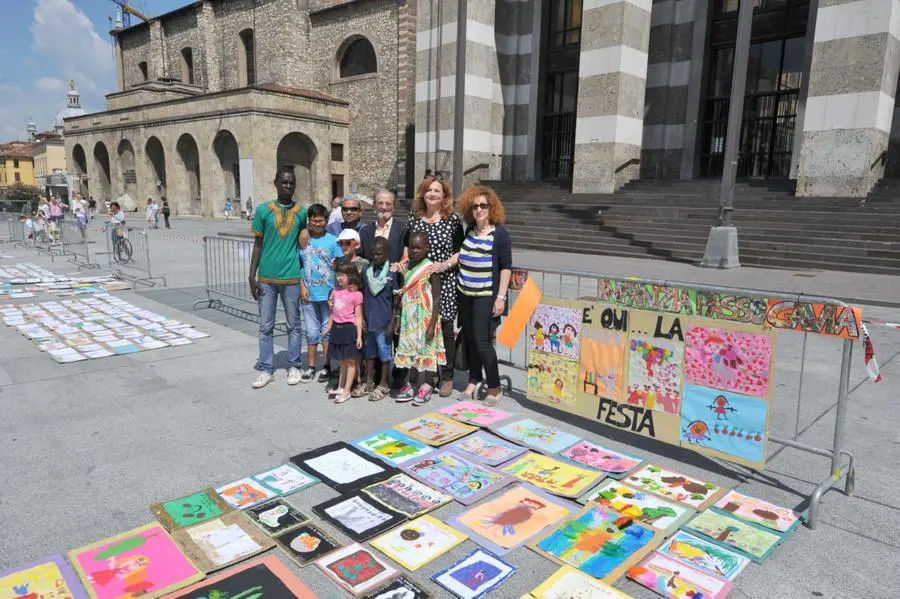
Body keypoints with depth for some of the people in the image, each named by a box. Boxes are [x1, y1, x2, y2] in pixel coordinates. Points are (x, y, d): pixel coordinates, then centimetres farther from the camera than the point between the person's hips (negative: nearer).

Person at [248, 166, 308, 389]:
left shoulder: (302, 212, 3)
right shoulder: (263, 210, 1)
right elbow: (258, 245, 4)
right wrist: (252, 276, 0)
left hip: (292, 278, 0)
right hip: (267, 277, 0)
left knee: (294, 325, 9)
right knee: (265, 326, 6)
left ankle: (293, 367, 21)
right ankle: (266, 370, 16)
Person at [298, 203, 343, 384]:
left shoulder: (332, 241, -4)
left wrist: (337, 292, -14)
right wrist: (302, 287, -2)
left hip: (328, 294, -2)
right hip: (309, 294, 2)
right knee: (311, 331, 11)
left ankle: (327, 366, 19)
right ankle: (310, 366, 21)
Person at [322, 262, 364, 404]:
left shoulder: (356, 294, -10)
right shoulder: (336, 292, 8)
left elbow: (358, 317, -9)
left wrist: (359, 335, -12)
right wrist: (328, 327, 20)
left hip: (350, 328, -6)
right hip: (337, 328, 6)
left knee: (351, 361, 4)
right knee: (343, 360, 17)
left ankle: (347, 391, 10)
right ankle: (340, 388, 26)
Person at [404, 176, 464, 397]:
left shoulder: (453, 219, 0)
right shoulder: (414, 218, 8)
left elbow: (461, 251, 2)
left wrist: (446, 264, -13)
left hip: (445, 282, -2)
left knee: (445, 329, 2)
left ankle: (447, 377, 16)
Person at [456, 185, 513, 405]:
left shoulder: (499, 234, -8)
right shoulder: (469, 230, 8)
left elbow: (506, 267, -9)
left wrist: (501, 297, -14)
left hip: (486, 296, -6)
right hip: (465, 294, 6)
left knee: (482, 342, -6)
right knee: (469, 339, 11)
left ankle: (495, 389, 8)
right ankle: (473, 380, 27)